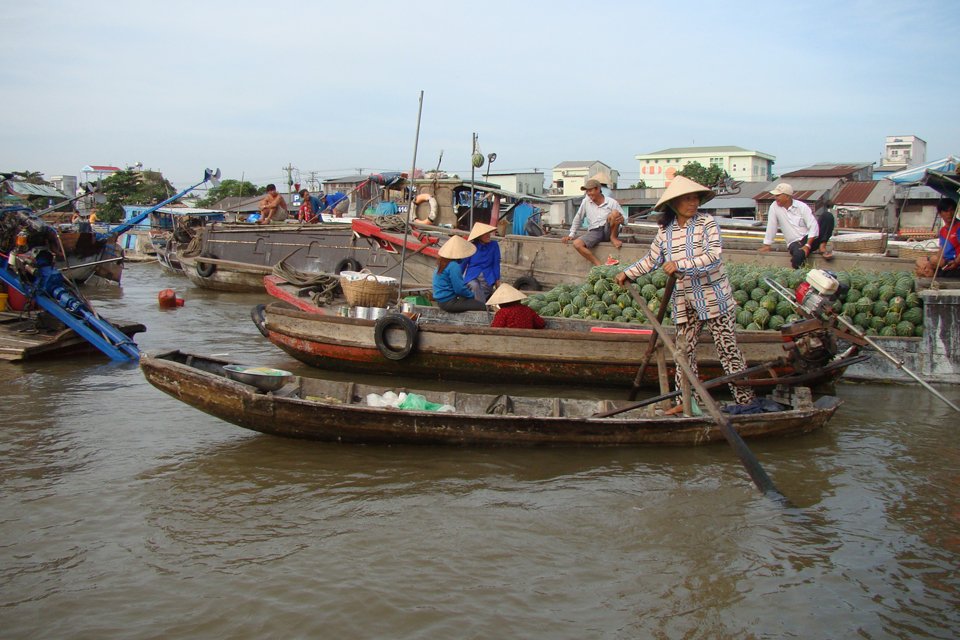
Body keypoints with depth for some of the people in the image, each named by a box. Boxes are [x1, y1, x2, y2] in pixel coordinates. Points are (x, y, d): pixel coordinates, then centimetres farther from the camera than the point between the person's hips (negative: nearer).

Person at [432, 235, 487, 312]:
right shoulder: (454, 266, -22)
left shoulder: (443, 262, 9)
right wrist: (472, 295, -5)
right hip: (449, 302, -10)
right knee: (483, 306, -13)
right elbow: (459, 289, -22)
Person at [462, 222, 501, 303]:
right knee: (475, 286, -31)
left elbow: (496, 264, 3)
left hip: (488, 278, 1)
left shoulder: (494, 245, -2)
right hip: (472, 276, -1)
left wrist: (497, 280, 5)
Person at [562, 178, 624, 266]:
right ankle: (598, 264, -25)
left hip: (608, 230, -2)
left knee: (615, 213, -30)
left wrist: (621, 219, -26)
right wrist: (571, 234, 12)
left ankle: (613, 237, -9)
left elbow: (624, 220, -1)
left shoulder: (612, 202, -1)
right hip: (594, 232, 2)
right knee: (577, 244, -27)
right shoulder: (586, 201, 7)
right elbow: (578, 218, 16)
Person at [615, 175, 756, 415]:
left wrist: (680, 265, -26)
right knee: (684, 350, 7)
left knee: (728, 349, -2)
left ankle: (747, 400, 4)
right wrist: (627, 273, 18)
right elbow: (651, 260, 20)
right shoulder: (664, 231, 6)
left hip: (713, 297, -4)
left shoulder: (707, 223, -7)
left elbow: (713, 257, -19)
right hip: (684, 302, 5)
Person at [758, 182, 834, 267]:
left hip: (810, 239, 1)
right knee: (798, 255, -41)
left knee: (827, 215, -20)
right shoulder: (774, 207, -3)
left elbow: (813, 226, -12)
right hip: (795, 243, -1)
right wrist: (766, 245, 0)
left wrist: (807, 245, -22)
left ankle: (822, 247, -17)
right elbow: (771, 226, -1)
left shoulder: (802, 206, -7)